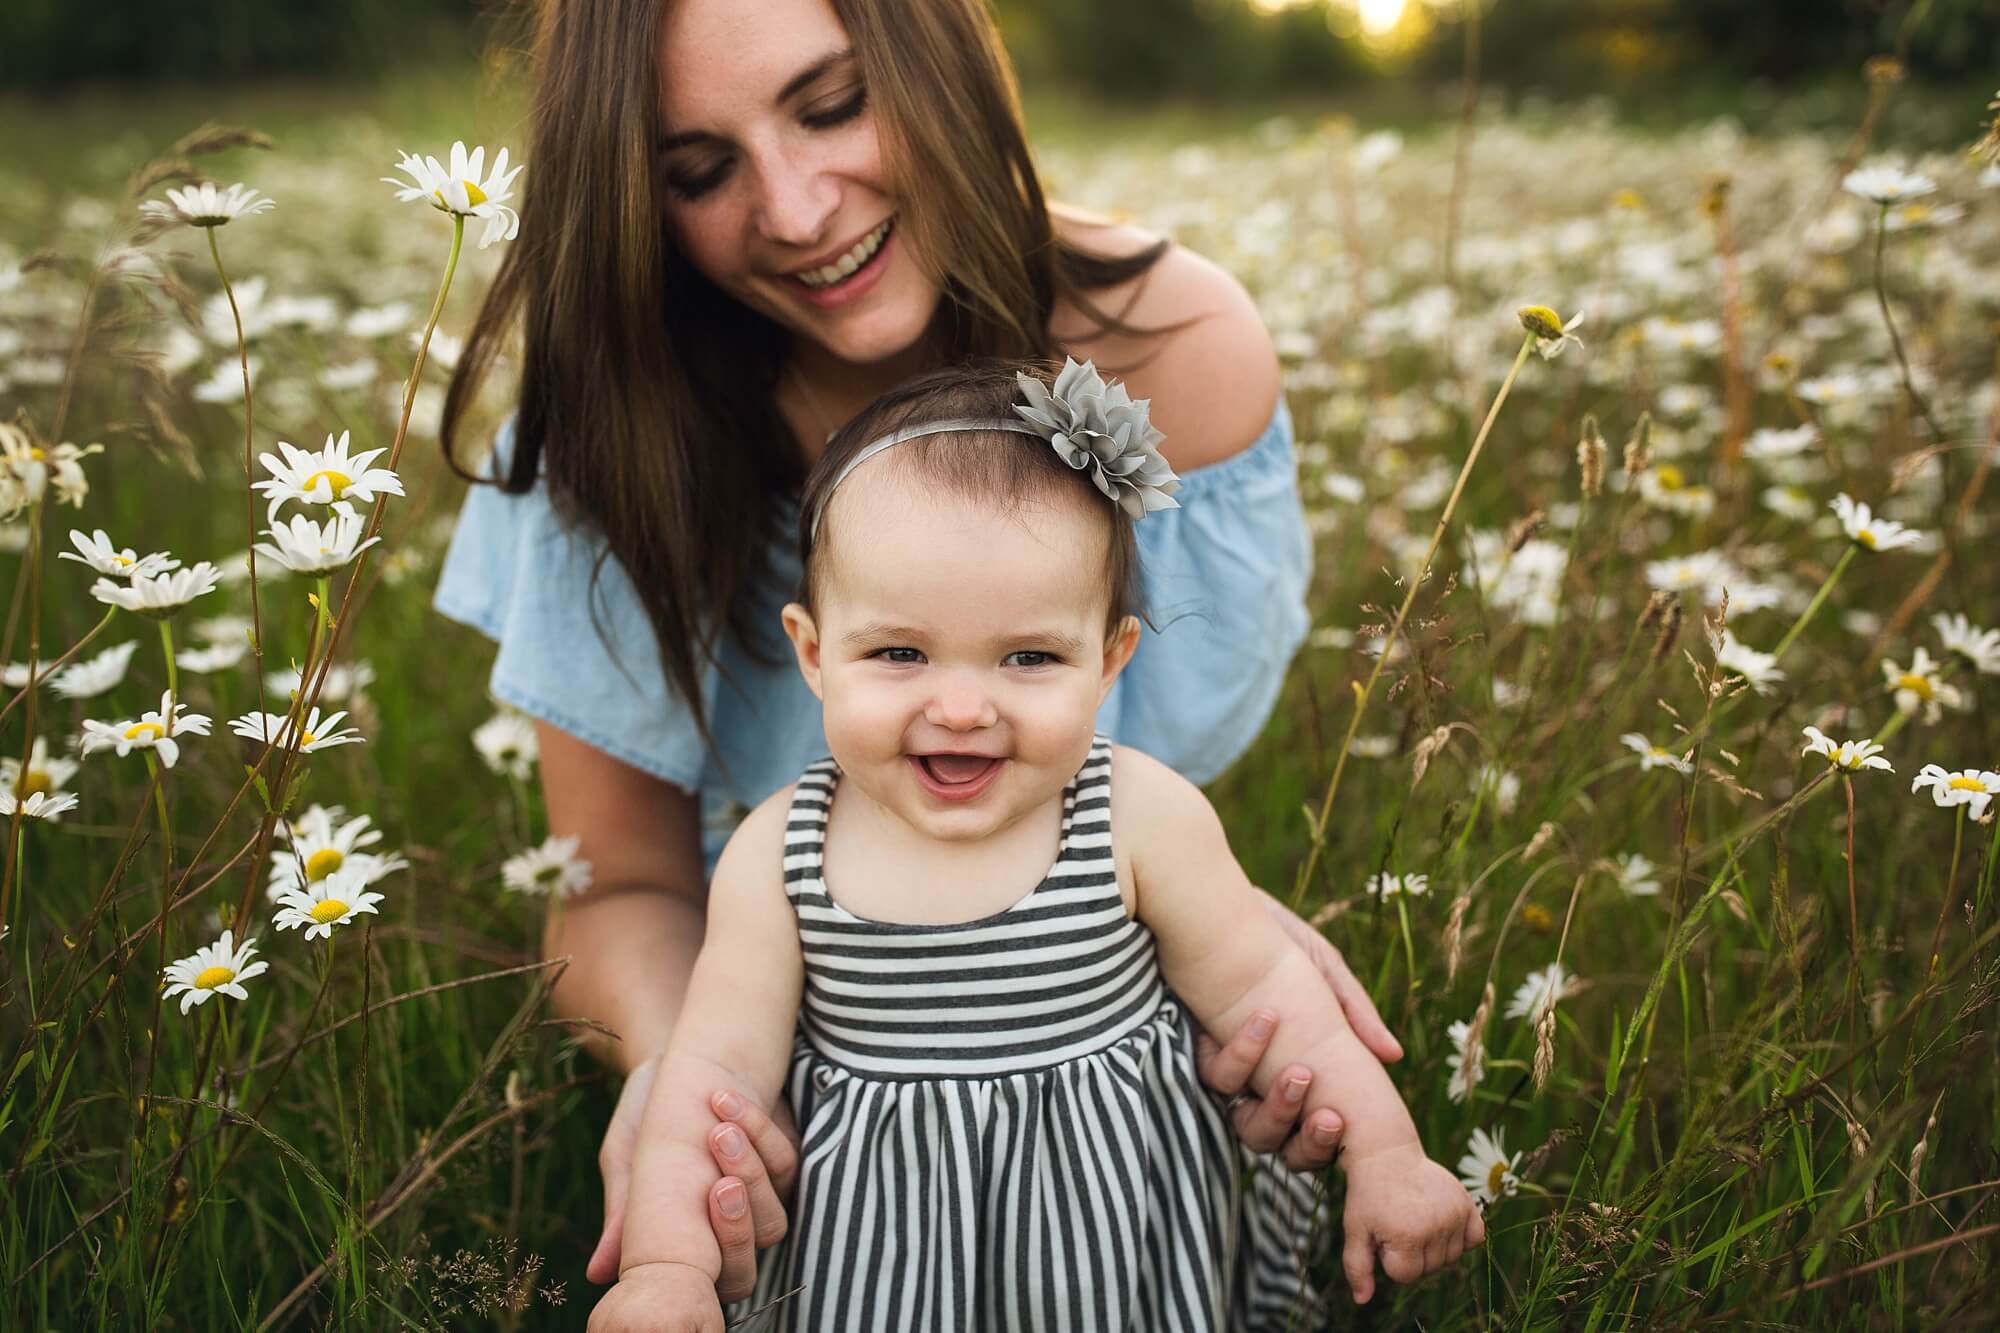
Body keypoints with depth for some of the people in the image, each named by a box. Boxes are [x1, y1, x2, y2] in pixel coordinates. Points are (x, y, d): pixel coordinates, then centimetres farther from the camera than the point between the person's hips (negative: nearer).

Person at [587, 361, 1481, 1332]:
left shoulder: (1144, 817, -16)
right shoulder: (776, 855, -13)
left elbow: (1258, 992, -6)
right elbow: (718, 1063, -9)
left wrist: (1383, 1153, -5)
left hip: (1115, 1237, -1)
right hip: (874, 1252, 1)